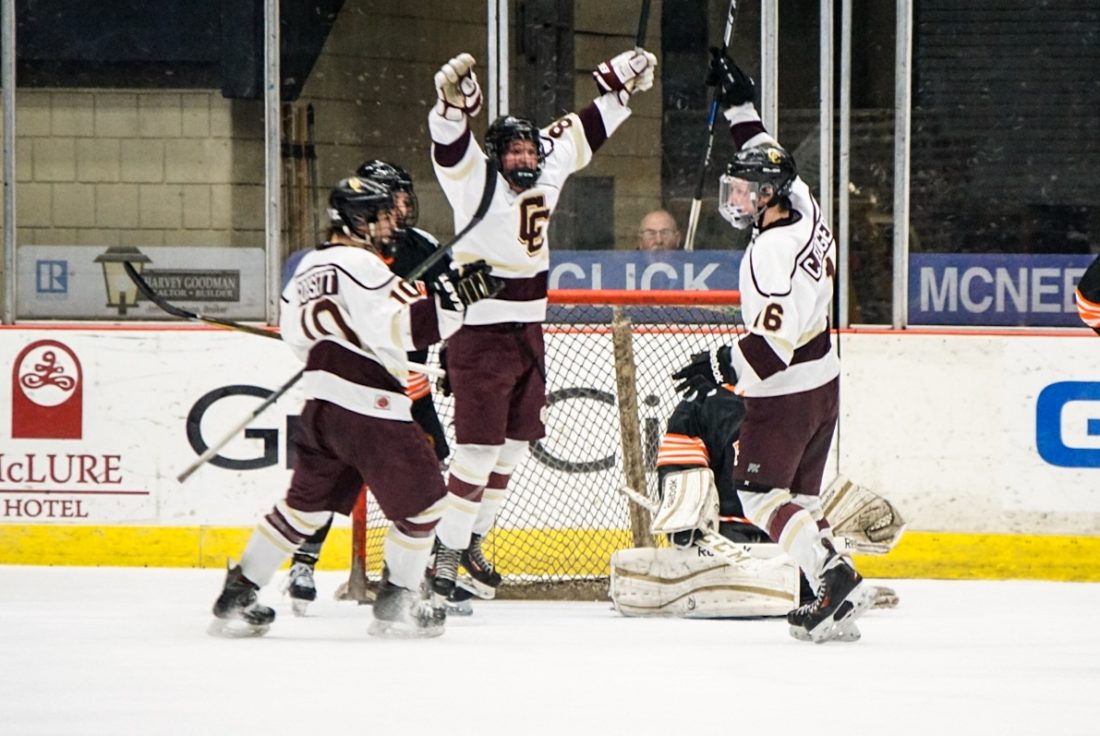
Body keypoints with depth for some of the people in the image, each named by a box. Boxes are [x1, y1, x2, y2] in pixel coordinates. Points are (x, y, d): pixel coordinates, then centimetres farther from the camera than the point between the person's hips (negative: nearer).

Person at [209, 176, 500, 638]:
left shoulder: (310, 266, 16)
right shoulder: (361, 266, -13)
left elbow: (296, 331, 23)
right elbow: (396, 329, -24)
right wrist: (454, 299, -26)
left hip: (321, 405, 9)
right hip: (367, 407, -9)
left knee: (307, 502, 17)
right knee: (421, 500, 2)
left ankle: (237, 597, 17)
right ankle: (396, 606, 6)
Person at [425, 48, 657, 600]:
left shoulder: (547, 174, 6)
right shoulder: (478, 183, -12)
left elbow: (581, 132, 20)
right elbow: (452, 148, -31)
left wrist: (621, 84, 24)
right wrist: (455, 102, -50)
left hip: (527, 336, 8)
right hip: (479, 336, -8)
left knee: (513, 446, 13)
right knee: (479, 448, -11)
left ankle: (474, 540, 25)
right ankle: (448, 553, -5)